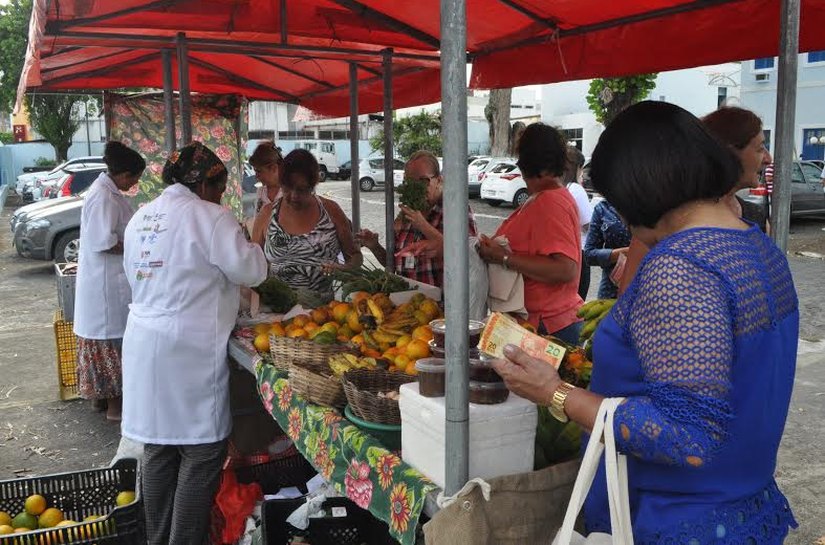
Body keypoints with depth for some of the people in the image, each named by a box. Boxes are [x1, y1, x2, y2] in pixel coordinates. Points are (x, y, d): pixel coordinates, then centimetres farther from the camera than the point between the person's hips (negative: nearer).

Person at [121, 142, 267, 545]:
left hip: (143, 342, 8)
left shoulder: (141, 217, 13)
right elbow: (251, 272, -10)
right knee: (201, 453, 3)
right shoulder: (208, 217, -11)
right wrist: (251, 243, 9)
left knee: (159, 447, 17)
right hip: (189, 348, -8)